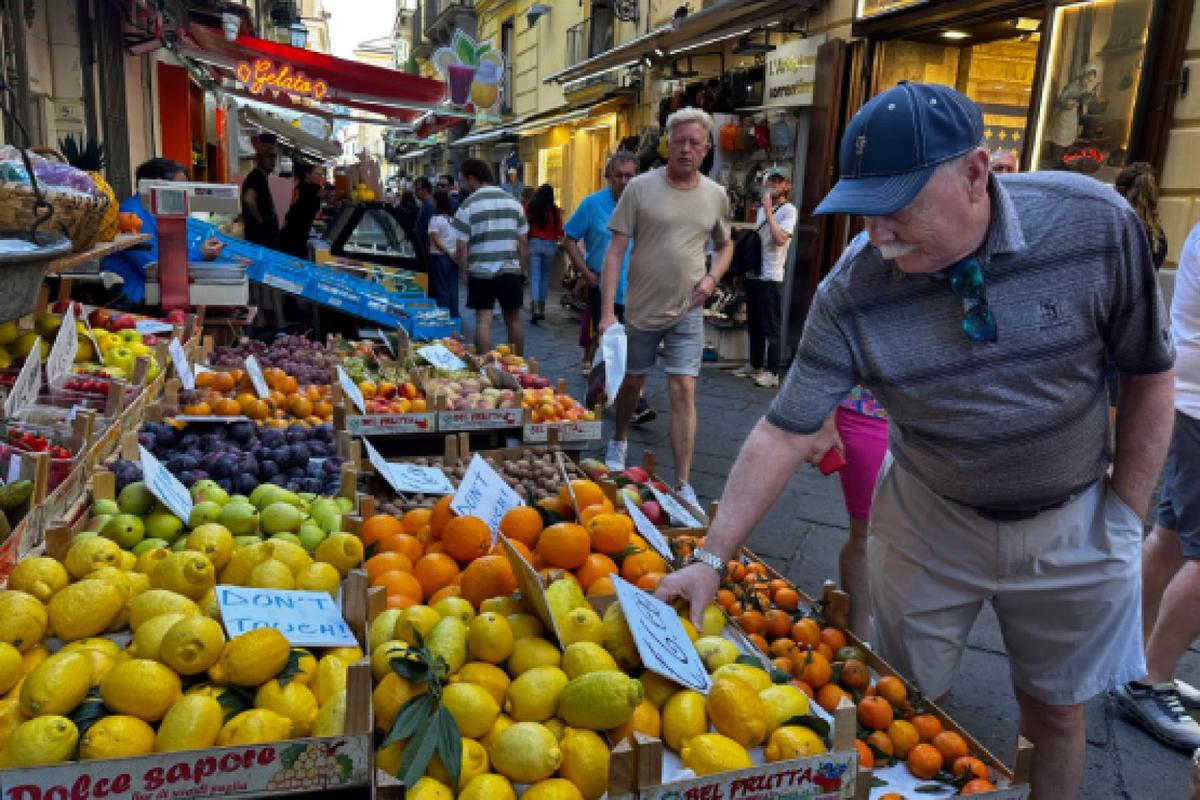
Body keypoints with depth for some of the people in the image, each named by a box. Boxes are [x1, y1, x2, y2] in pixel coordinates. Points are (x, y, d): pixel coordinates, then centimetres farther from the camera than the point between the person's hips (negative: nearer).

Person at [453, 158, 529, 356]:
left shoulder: (468, 205, -5)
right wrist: (524, 269, 14)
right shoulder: (513, 201, 6)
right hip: (511, 271, 3)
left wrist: (464, 268, 8)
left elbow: (462, 246, -8)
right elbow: (523, 241, 6)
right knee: (513, 319, 13)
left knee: (483, 321, 1)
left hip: (481, 272, -3)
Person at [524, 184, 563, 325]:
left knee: (534, 277, -2)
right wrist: (556, 237, 19)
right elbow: (559, 230, -1)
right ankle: (542, 309, 20)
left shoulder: (529, 207, -3)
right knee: (545, 277, 14)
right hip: (550, 245, 1)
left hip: (533, 243, -1)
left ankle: (534, 308, -18)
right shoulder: (555, 210, -4)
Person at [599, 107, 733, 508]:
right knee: (631, 383, 15)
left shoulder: (716, 195, 3)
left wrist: (712, 278, -3)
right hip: (641, 309, -1)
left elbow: (725, 245, 19)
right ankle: (618, 443, 43)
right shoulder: (640, 187, -7)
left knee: (683, 392, -4)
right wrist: (607, 312, -15)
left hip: (686, 311, 1)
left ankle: (683, 484, 2)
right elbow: (615, 251, -9)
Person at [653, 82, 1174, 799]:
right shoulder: (851, 291, -21)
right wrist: (712, 559, -20)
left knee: (1054, 710, 16)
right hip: (929, 520, 0)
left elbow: (1150, 372, -6)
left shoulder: (1097, 223, -20)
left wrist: (1128, 517, -5)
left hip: (1071, 525, 1)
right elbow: (786, 432, -17)